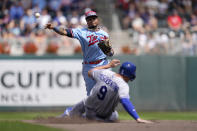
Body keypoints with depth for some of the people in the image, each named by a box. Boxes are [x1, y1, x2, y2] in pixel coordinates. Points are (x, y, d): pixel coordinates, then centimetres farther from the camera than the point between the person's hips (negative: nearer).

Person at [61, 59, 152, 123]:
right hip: (103, 115, -6)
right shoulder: (123, 86, -27)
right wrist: (138, 119, -49)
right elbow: (125, 102, -43)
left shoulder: (105, 73, -10)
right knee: (114, 117, 27)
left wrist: (109, 65, 19)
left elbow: (90, 72, 12)